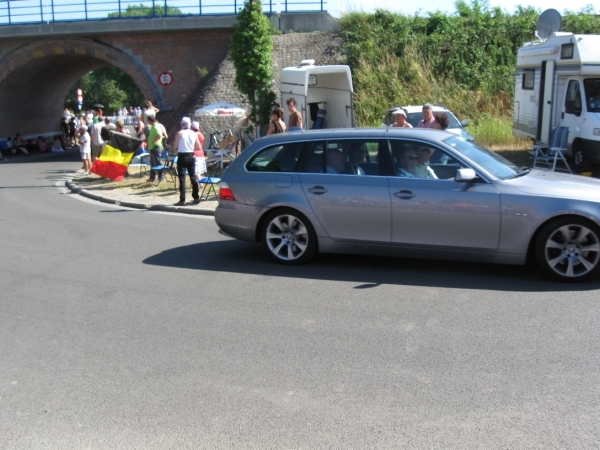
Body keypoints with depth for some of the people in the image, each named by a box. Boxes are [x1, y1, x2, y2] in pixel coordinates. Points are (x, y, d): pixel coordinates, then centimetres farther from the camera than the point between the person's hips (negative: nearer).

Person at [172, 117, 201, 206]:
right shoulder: (194, 134, 3)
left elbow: (175, 147, -8)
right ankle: (196, 197, 20)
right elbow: (198, 147, 5)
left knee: (182, 178, -3)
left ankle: (182, 200, -5)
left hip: (182, 156, -4)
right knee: (193, 177, 14)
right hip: (191, 156, 4)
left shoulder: (180, 133, -8)